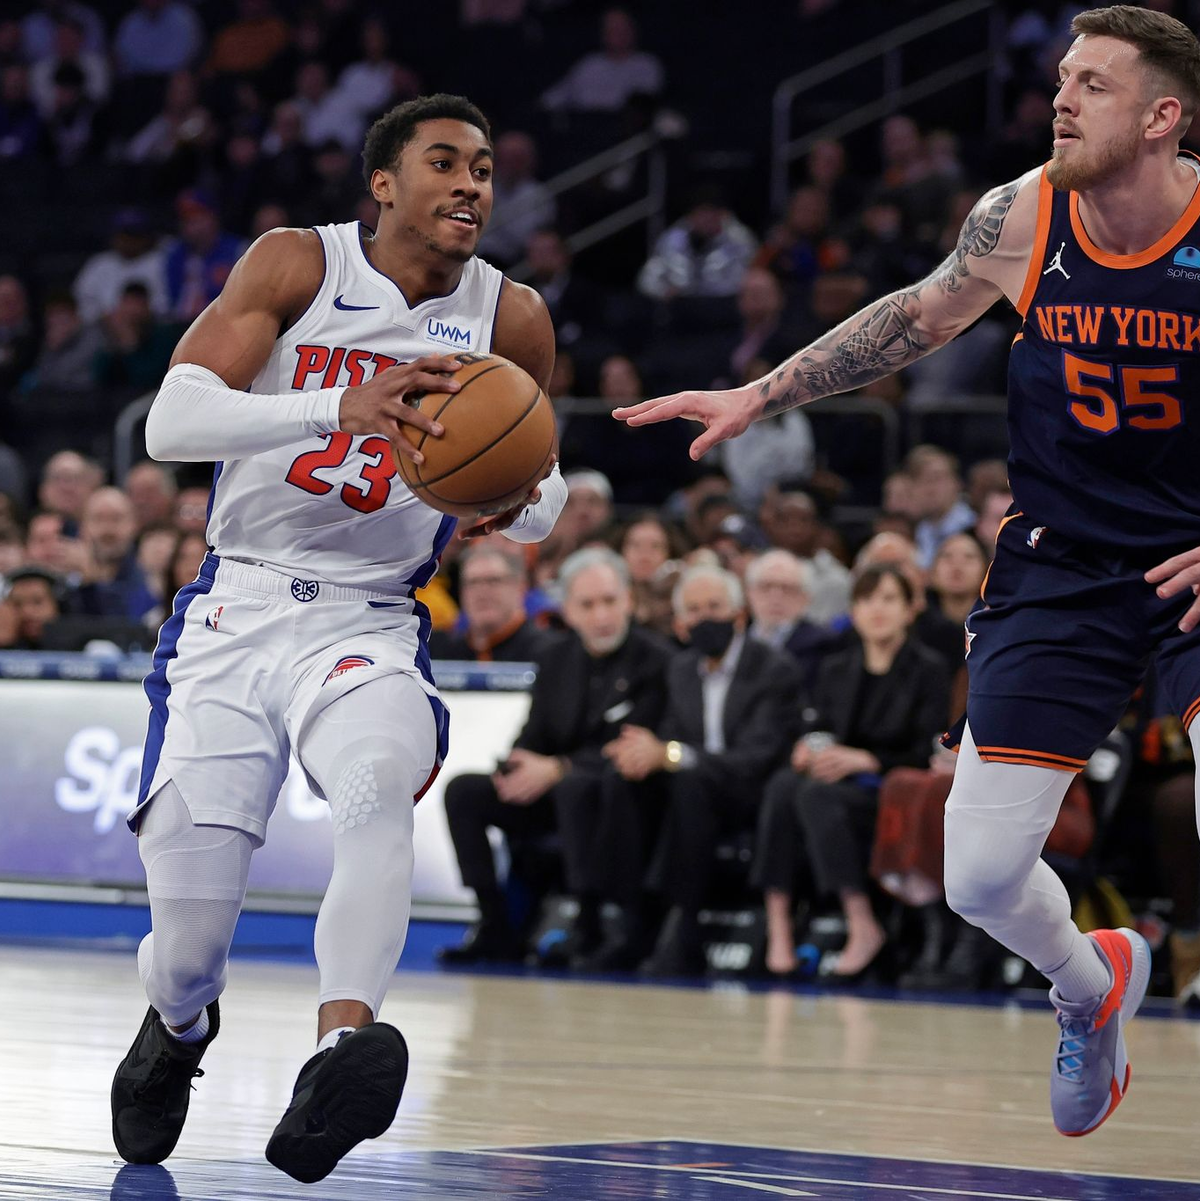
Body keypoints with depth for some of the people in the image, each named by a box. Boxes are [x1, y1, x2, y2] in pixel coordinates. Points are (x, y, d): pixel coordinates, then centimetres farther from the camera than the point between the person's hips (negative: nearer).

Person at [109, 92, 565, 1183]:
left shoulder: (510, 320, 2)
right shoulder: (298, 265, -6)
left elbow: (541, 497, 15)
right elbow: (171, 423, -18)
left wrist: (521, 500, -11)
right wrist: (336, 408, -34)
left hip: (368, 628, 1)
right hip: (233, 616, -1)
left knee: (381, 779, -36)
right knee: (189, 927, -7)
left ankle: (341, 1047, -53)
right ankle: (179, 1030, 30)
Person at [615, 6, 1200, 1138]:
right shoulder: (1020, 218, -8)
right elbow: (920, 316, 12)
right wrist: (757, 396, 12)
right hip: (1062, 561, 3)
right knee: (980, 877, 1)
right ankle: (1094, 983, 35)